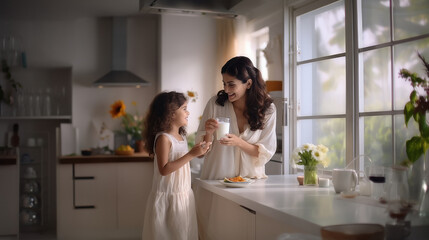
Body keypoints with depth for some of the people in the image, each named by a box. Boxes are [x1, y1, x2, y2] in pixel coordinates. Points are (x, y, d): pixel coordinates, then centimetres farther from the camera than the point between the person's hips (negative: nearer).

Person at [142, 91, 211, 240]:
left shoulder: (181, 136, 9)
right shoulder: (163, 138, -16)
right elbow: (164, 169, -24)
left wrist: (199, 151, 10)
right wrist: (191, 154, -24)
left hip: (183, 194, 8)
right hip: (167, 197, -8)